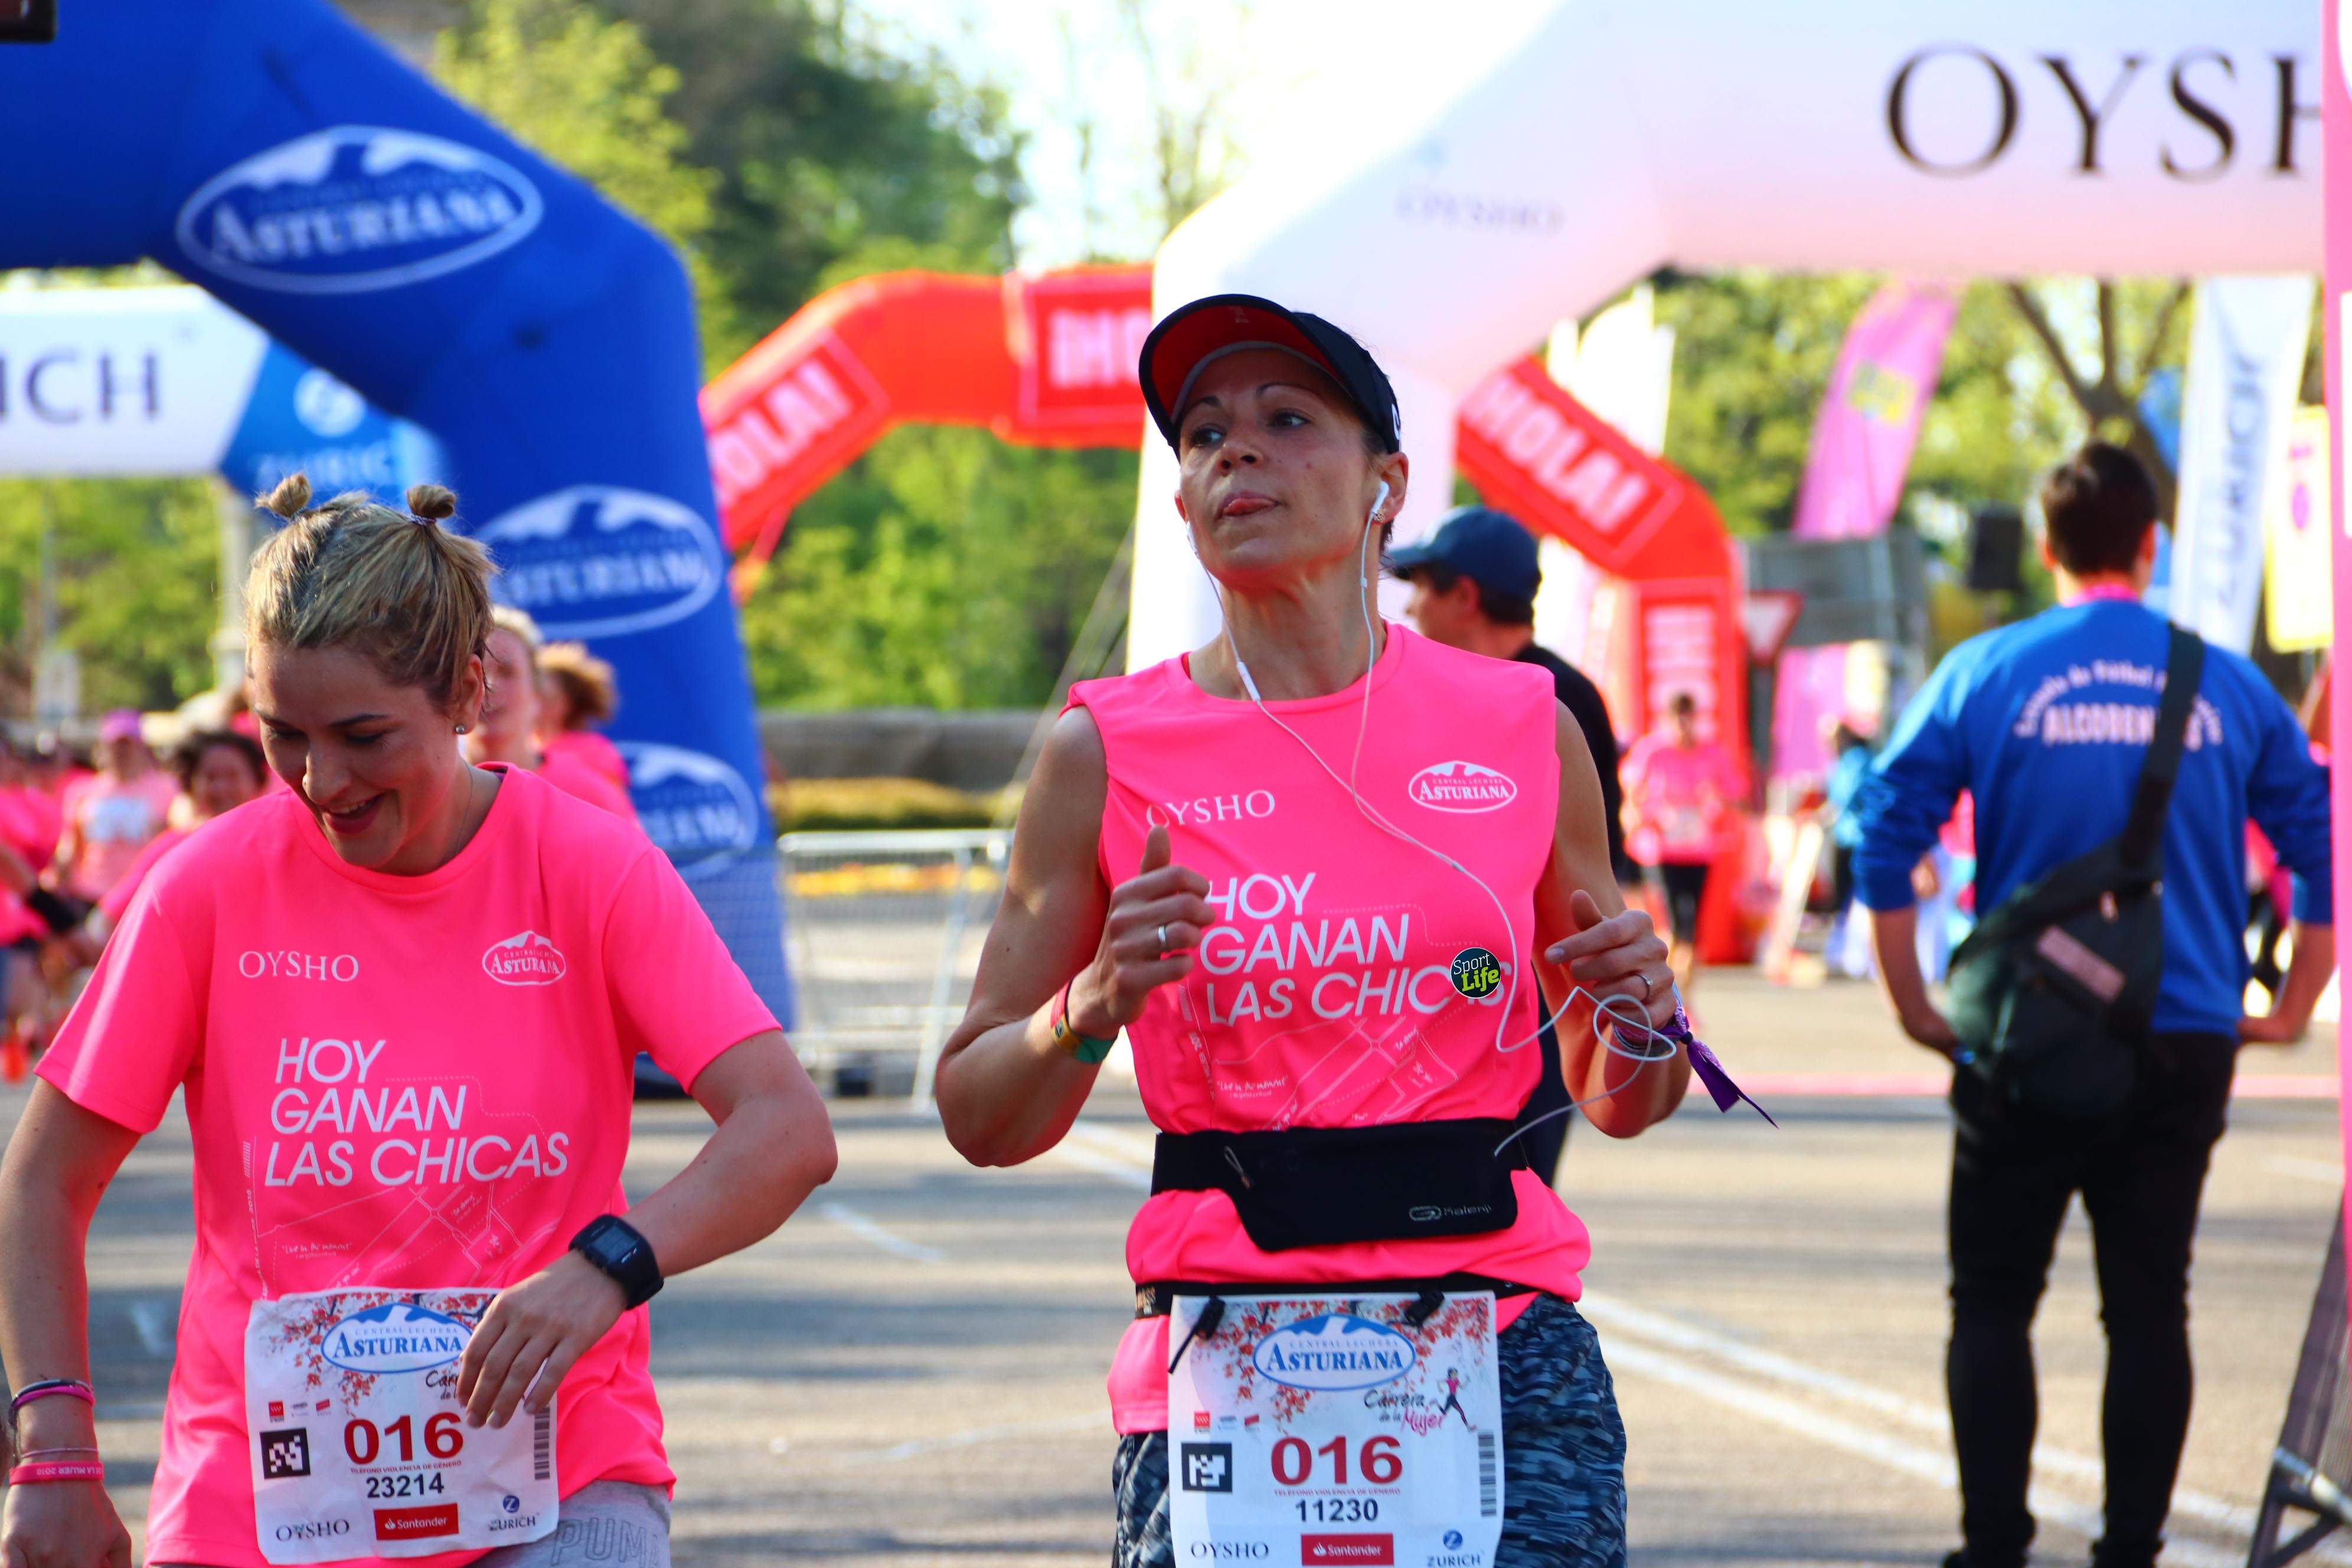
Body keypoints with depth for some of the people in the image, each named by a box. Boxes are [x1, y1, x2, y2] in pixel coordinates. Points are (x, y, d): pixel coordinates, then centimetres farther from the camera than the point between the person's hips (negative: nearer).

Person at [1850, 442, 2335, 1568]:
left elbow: (1885, 841, -6)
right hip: (2184, 1048, 1)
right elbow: (2320, 851, 4)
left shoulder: (1984, 674, -1)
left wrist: (1915, 1010, 1)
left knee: (1992, 1304, 7)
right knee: (2149, 1308, 7)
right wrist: (2289, 1012, 11)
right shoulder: (2229, 687, 3)